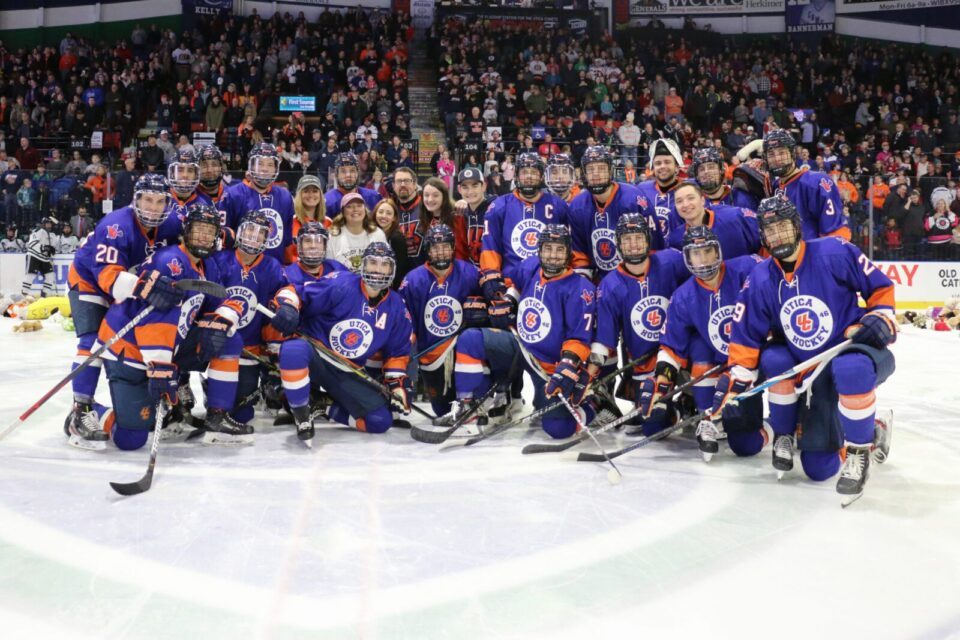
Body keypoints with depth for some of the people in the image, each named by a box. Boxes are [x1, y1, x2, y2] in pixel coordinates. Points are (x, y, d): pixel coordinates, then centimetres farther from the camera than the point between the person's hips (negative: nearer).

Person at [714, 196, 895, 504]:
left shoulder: (835, 253, -14)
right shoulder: (760, 280, -4)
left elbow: (881, 287, -2)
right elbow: (745, 339, -1)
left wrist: (881, 318, -18)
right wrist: (732, 386, -7)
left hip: (857, 350, -3)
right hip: (809, 369, 3)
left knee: (851, 369, -39)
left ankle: (859, 450, -18)